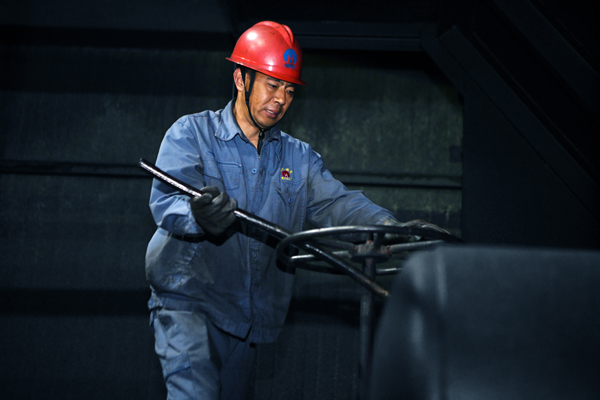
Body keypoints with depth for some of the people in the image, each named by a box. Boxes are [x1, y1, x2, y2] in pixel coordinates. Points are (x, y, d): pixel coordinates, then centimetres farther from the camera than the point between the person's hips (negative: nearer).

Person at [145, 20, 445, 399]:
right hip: (188, 300, -5)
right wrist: (200, 215, -39)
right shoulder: (191, 134, -1)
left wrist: (387, 226, -22)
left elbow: (336, 202, 0)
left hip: (251, 318, 5)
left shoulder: (299, 158, 13)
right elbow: (166, 203, -14)